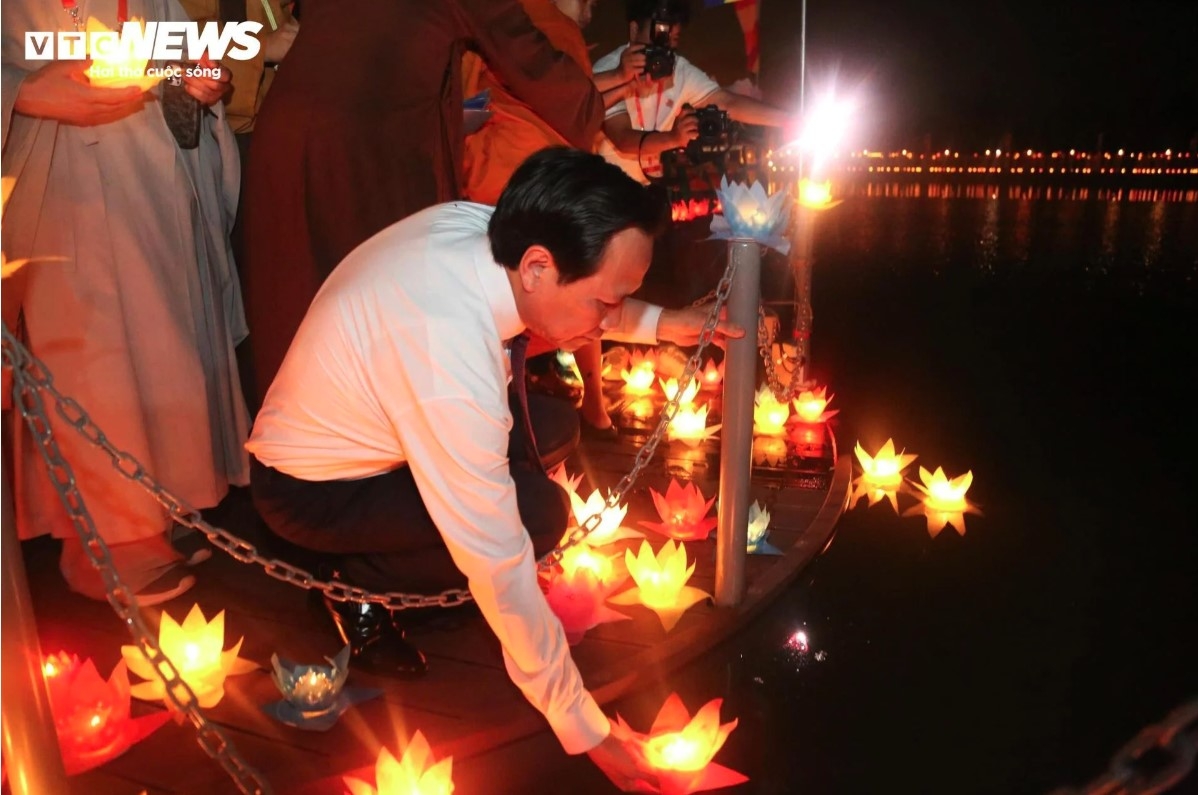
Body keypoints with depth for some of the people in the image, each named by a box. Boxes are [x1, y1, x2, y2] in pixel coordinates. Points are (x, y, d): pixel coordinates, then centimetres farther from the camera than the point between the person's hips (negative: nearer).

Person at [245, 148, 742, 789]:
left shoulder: (476, 224, -17)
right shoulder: (453, 377, -40)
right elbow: (499, 570, -33)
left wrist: (657, 322, -1)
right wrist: (584, 729, -22)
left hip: (336, 423, 8)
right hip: (311, 494, -8)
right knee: (539, 512, -18)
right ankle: (363, 587, 2)